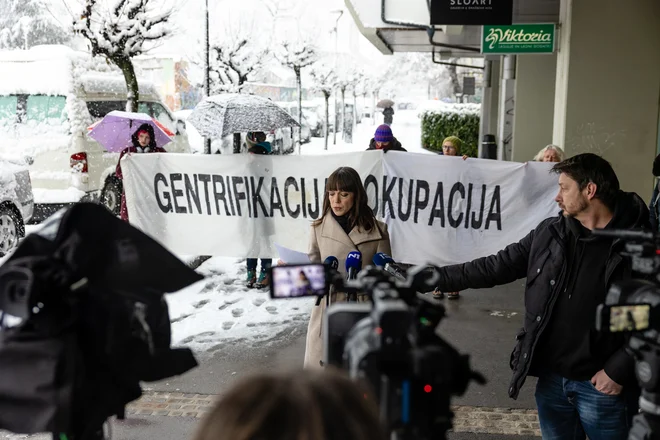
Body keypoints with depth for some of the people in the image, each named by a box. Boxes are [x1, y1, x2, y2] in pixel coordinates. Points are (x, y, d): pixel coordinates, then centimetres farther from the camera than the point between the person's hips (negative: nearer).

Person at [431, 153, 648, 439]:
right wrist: (433, 277, 2)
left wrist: (619, 369, -14)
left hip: (602, 385, -4)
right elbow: (495, 267, 6)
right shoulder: (549, 233, 3)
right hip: (551, 378, 5)